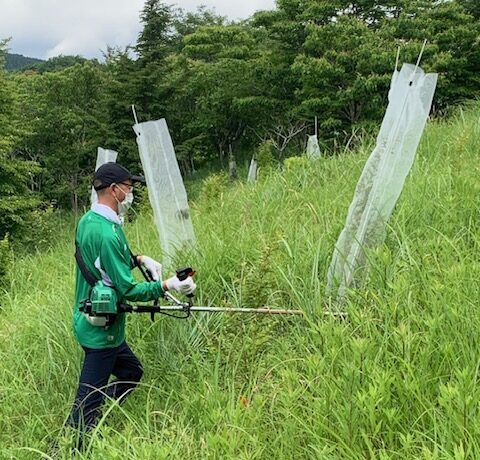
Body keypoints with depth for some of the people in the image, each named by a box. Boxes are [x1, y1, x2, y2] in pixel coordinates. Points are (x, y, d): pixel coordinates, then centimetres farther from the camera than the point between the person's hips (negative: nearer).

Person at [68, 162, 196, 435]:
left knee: (131, 371, 23)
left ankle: (94, 427, 29)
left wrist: (139, 259, 6)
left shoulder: (88, 220, 4)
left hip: (89, 319, 10)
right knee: (89, 402, -1)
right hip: (102, 328, -10)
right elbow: (128, 290, -22)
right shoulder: (107, 233, -25)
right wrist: (167, 286, -17)